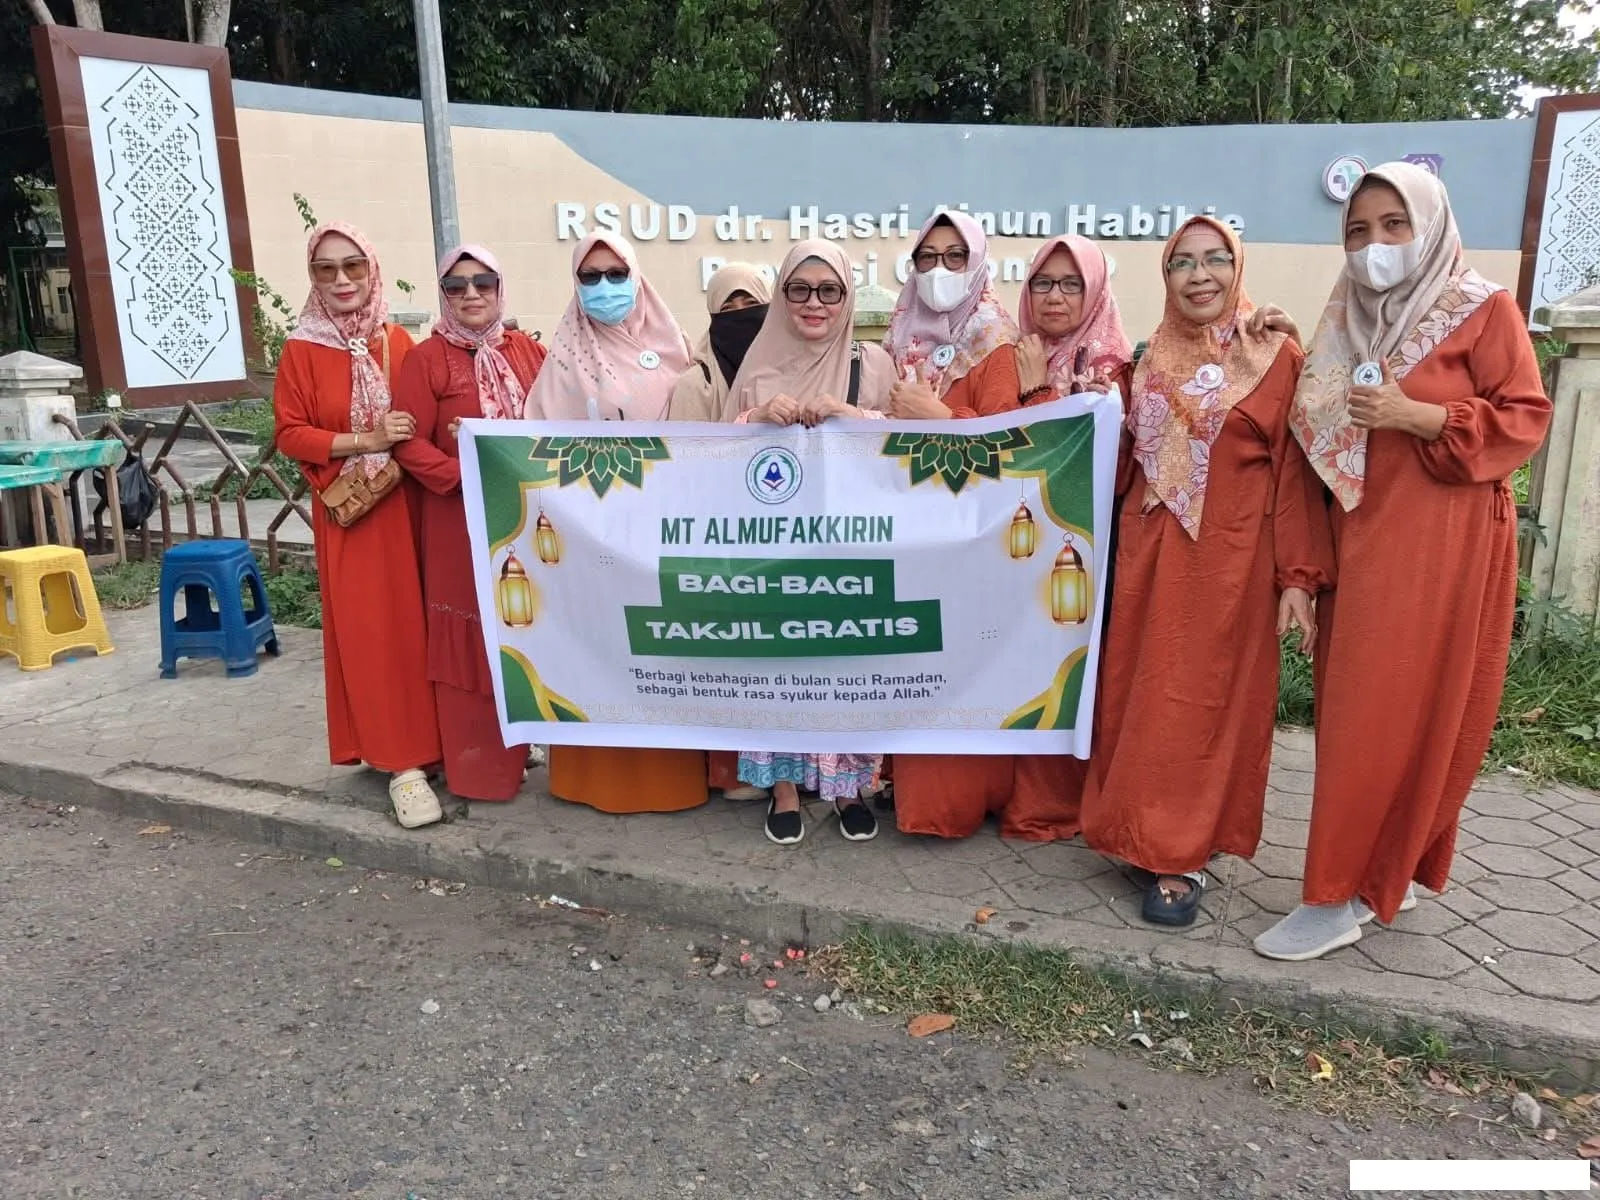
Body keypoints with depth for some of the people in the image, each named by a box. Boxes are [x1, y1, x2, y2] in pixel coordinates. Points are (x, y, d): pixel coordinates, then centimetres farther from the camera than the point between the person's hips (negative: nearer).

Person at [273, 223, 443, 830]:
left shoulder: (397, 341, 5)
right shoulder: (302, 350, -2)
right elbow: (291, 434, -4)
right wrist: (367, 441, -15)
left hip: (408, 504, 2)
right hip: (348, 511, -2)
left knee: (416, 625, 6)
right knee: (368, 631, -1)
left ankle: (415, 742, 20)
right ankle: (401, 759, 5)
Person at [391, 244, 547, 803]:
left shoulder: (529, 352, 9)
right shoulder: (428, 358, -3)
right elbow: (409, 443, -8)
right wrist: (466, 474, -21)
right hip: (460, 521, -4)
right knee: (470, 642, 2)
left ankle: (521, 743, 27)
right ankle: (476, 765, 13)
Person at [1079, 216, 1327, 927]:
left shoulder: (1279, 357, -4)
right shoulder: (1153, 360, 11)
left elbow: (1293, 475, -7)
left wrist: (1297, 578, -11)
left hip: (1232, 561, -4)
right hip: (1150, 557, 5)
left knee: (1210, 703, 2)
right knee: (1143, 700, 8)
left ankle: (1183, 856, 13)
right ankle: (1147, 836, 24)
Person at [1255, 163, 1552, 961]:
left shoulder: (1483, 309, -3)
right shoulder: (1349, 318, 14)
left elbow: (1525, 419, -8)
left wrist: (1414, 415, -18)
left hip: (1442, 543, -6)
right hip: (1360, 538, 6)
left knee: (1406, 714, -5)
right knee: (1356, 713, 8)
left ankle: (1342, 895, 1)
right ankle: (1386, 873, 22)